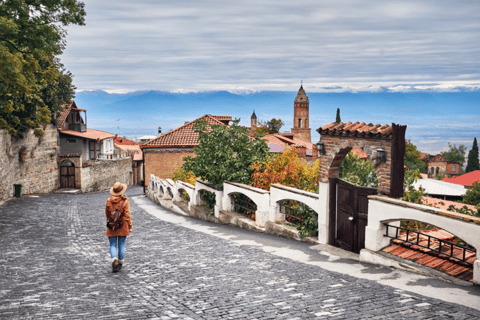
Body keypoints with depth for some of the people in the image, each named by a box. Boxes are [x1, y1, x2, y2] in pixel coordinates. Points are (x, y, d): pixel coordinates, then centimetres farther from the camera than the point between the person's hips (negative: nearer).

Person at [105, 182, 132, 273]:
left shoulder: (109, 201, -2)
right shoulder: (125, 201, -9)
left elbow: (107, 213, 8)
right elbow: (127, 214, -9)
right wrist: (130, 225, 0)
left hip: (111, 227, 1)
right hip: (123, 227, -1)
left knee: (113, 245, 6)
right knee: (121, 245, 11)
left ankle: (114, 259, -18)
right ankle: (120, 263, 20)